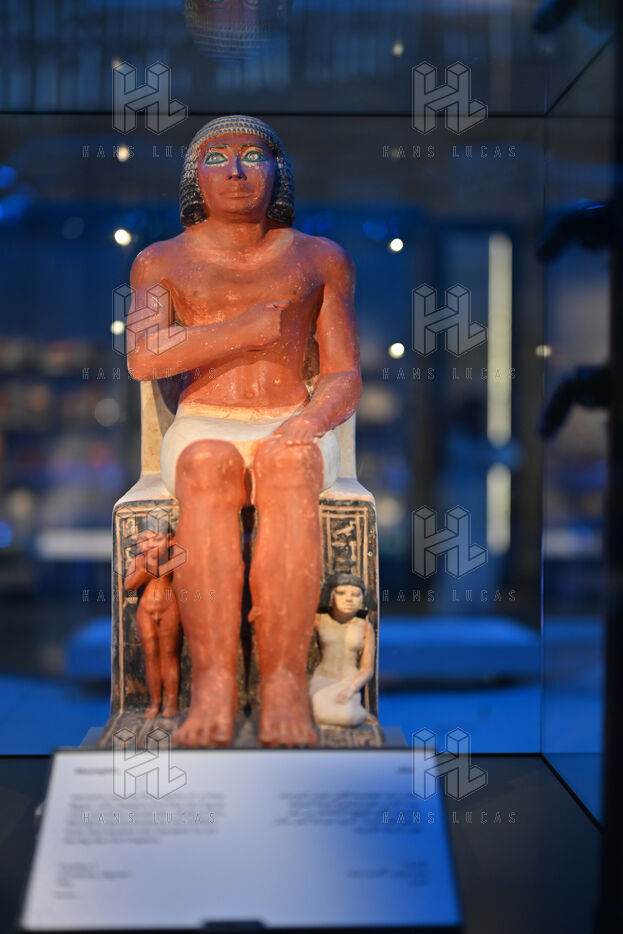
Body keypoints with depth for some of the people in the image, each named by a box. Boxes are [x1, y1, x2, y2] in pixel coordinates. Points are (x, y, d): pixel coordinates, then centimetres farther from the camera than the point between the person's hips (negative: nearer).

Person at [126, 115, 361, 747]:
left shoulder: (321, 259, 14)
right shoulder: (160, 262, 13)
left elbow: (344, 379, 6)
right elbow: (143, 359, -6)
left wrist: (311, 420, -17)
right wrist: (252, 327, -8)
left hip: (294, 433, 0)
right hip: (201, 433, 0)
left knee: (288, 465, -37)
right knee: (209, 471, -37)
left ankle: (284, 685, -43)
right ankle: (212, 688, -43)